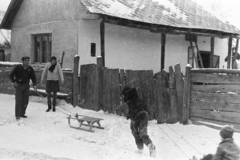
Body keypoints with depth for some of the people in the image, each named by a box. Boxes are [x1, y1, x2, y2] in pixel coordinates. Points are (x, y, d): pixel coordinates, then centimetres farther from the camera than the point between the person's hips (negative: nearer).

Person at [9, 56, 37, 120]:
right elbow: (11, 75, -2)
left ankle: (22, 113, 22)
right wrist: (14, 81, -15)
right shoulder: (18, 67, -7)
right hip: (18, 85, -4)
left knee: (25, 101, 7)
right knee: (18, 101, -6)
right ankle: (17, 115, -1)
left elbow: (33, 77, 0)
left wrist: (34, 85, -14)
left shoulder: (30, 69, 0)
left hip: (26, 86, 4)